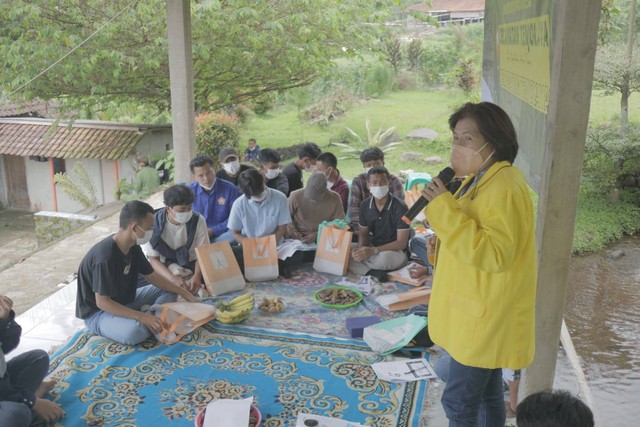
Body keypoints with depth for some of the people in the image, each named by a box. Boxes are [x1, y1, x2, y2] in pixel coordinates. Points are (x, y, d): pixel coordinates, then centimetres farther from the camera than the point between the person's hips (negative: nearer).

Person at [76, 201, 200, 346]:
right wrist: (140, 316, -31)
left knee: (169, 291, 7)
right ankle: (142, 322, -6)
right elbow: (102, 302, -29)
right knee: (135, 331, -37)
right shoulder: (105, 256, -31)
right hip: (97, 312, -9)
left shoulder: (133, 247, -4)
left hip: (125, 302, 9)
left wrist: (184, 293, 1)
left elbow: (152, 276, 7)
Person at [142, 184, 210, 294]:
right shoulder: (155, 222, -18)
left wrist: (197, 276, -31)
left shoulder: (198, 220, -14)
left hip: (190, 265, 1)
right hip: (164, 267, -1)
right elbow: (153, 258, -14)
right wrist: (173, 278, -33)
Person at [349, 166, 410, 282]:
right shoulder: (365, 205, 0)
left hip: (396, 252, -4)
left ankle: (363, 267, -8)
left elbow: (401, 243, -19)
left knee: (384, 258, -39)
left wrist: (373, 251, -30)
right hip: (373, 249, 5)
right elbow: (363, 233, 8)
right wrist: (361, 249, -17)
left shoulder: (399, 207, -17)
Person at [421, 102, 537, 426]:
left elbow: (494, 254, -32)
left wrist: (444, 208, -33)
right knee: (486, 393, 22)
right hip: (480, 311, 10)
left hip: (485, 316, -10)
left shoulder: (504, 188, -24)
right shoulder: (482, 180, 9)